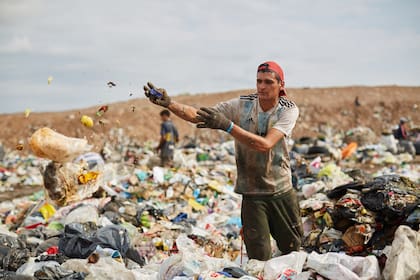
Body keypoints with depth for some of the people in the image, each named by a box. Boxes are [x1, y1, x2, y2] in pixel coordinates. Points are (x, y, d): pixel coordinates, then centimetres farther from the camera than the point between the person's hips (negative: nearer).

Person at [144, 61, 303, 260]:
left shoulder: (289, 110, -10)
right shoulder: (242, 105, -6)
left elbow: (265, 144, -26)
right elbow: (197, 115, -14)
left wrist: (227, 125, -36)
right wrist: (168, 103, -32)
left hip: (282, 192, 1)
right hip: (252, 193, 0)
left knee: (293, 248, 16)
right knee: (259, 257, -3)